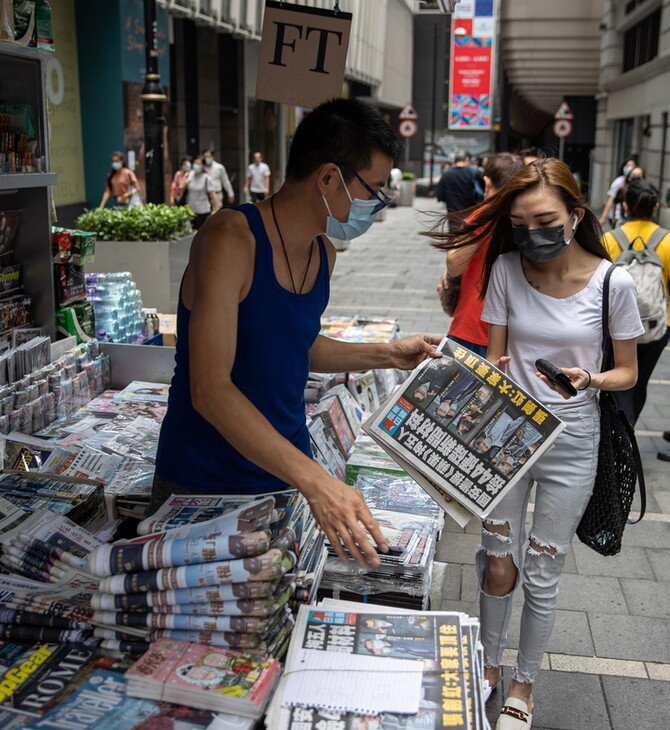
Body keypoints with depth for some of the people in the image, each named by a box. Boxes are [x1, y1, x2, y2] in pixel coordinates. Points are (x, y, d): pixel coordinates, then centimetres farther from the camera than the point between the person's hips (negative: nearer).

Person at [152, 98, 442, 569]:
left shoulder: (324, 254, 4)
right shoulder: (232, 238, -21)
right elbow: (210, 390, -29)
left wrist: (385, 354, 9)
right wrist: (315, 479, -36)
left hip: (290, 474, 6)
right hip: (202, 488, -6)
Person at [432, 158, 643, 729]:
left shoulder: (612, 283, -12)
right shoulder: (506, 269, -5)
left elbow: (627, 372, -3)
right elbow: (495, 357, 2)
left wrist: (589, 379, -23)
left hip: (571, 441, -2)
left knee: (542, 574, 10)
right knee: (498, 564, 11)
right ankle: (490, 665, 38)